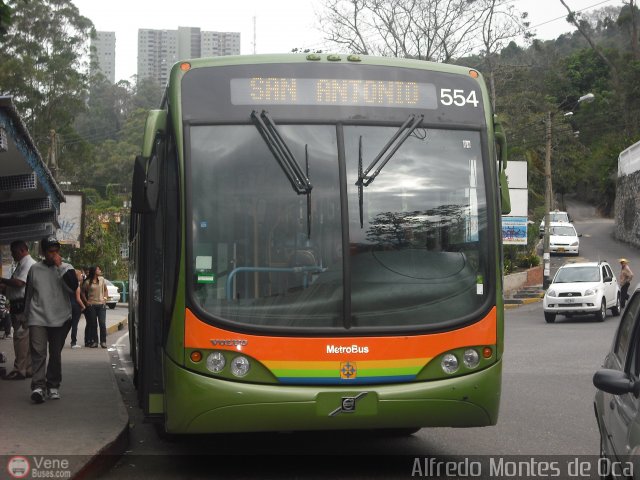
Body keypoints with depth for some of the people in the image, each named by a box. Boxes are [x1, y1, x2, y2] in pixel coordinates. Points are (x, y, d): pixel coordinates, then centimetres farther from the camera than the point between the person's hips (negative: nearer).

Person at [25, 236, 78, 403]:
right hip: (38, 318, 0)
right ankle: (38, 386, -20)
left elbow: (74, 286, -18)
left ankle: (53, 386, 18)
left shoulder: (65, 268, 2)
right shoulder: (35, 269, 7)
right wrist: (26, 314, 20)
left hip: (60, 319, 0)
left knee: (55, 354, 7)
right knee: (38, 352, -13)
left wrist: (60, 266, -17)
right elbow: (29, 294, 17)